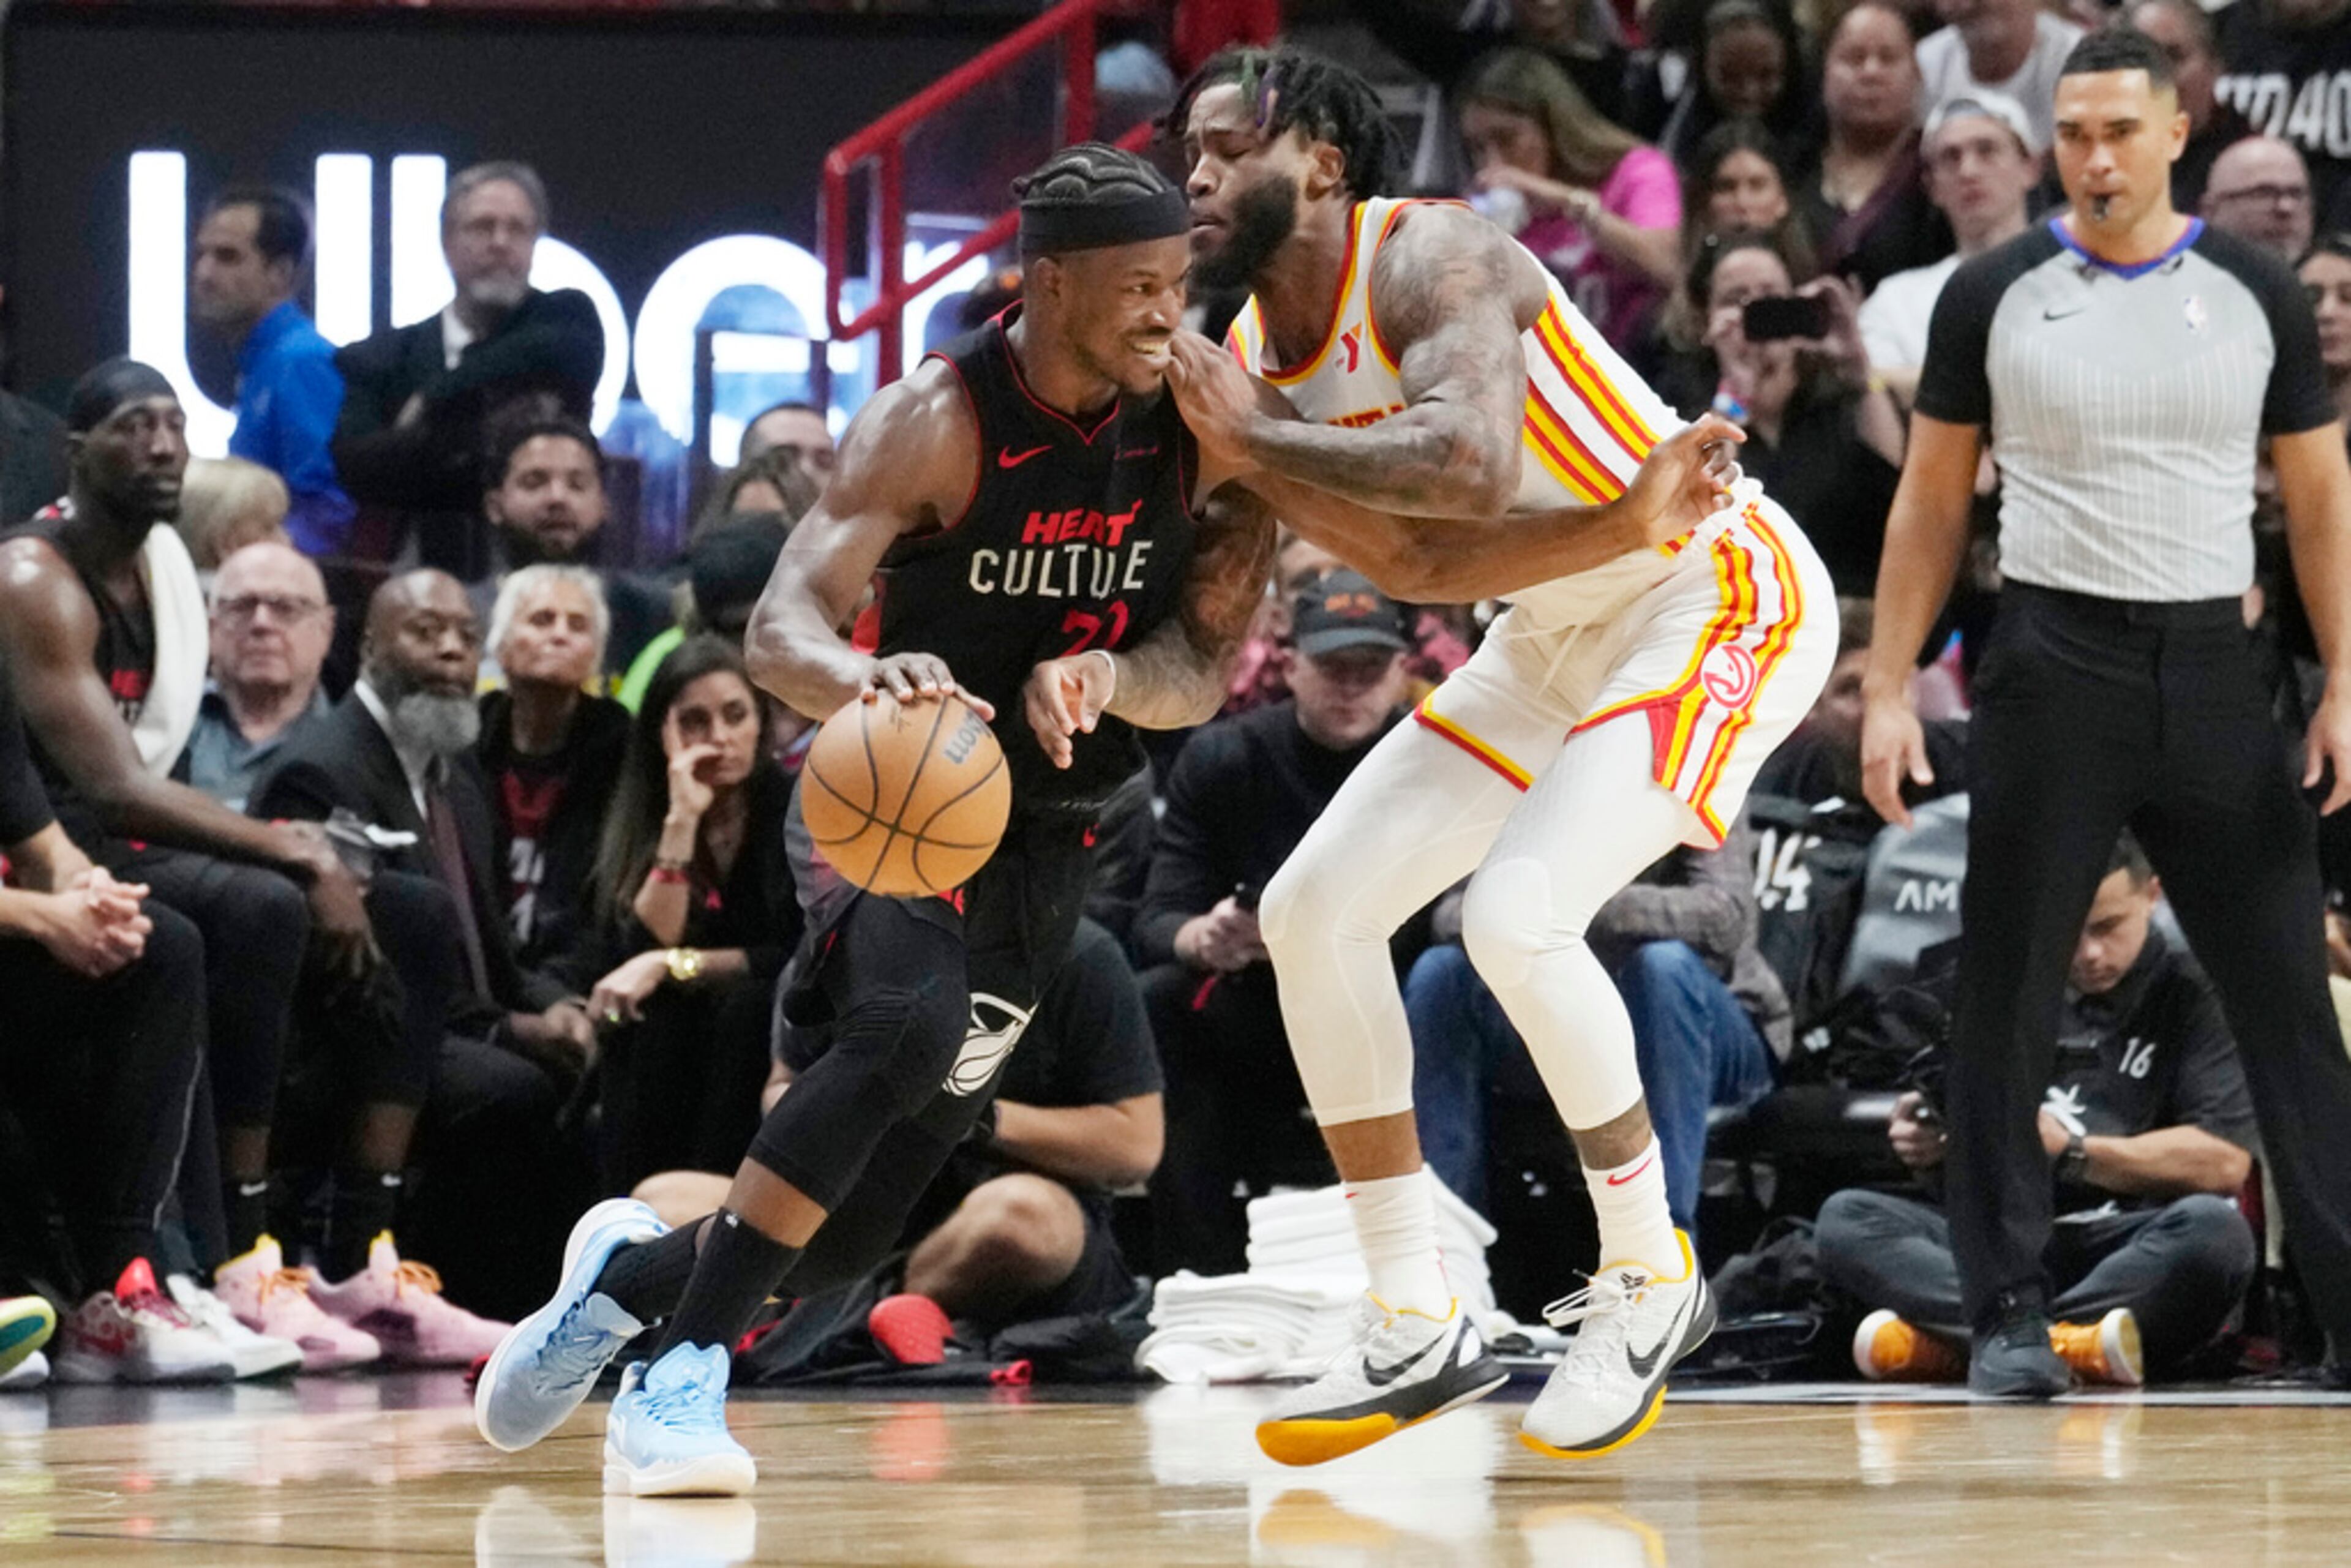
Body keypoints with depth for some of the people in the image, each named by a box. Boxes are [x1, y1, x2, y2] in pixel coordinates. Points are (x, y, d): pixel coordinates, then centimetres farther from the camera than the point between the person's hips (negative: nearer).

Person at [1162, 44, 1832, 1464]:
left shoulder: (1433, 259, -23)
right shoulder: (1250, 363, -1)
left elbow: (1468, 465, -42)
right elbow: (1419, 564, -10)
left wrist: (1260, 441, -31)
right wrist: (1629, 522, -25)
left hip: (1722, 597, -9)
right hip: (1563, 635, 9)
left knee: (1518, 913, -25)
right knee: (1315, 910, 1)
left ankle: (1649, 1281, -5)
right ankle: (1416, 1329, 7)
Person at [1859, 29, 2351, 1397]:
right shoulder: (1996, 296, 3)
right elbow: (1932, 502, 7)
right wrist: (1889, 690, 1)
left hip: (2213, 670, 1)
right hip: (2055, 667, -1)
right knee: (2010, 1007, 0)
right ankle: (2010, 1315, 7)